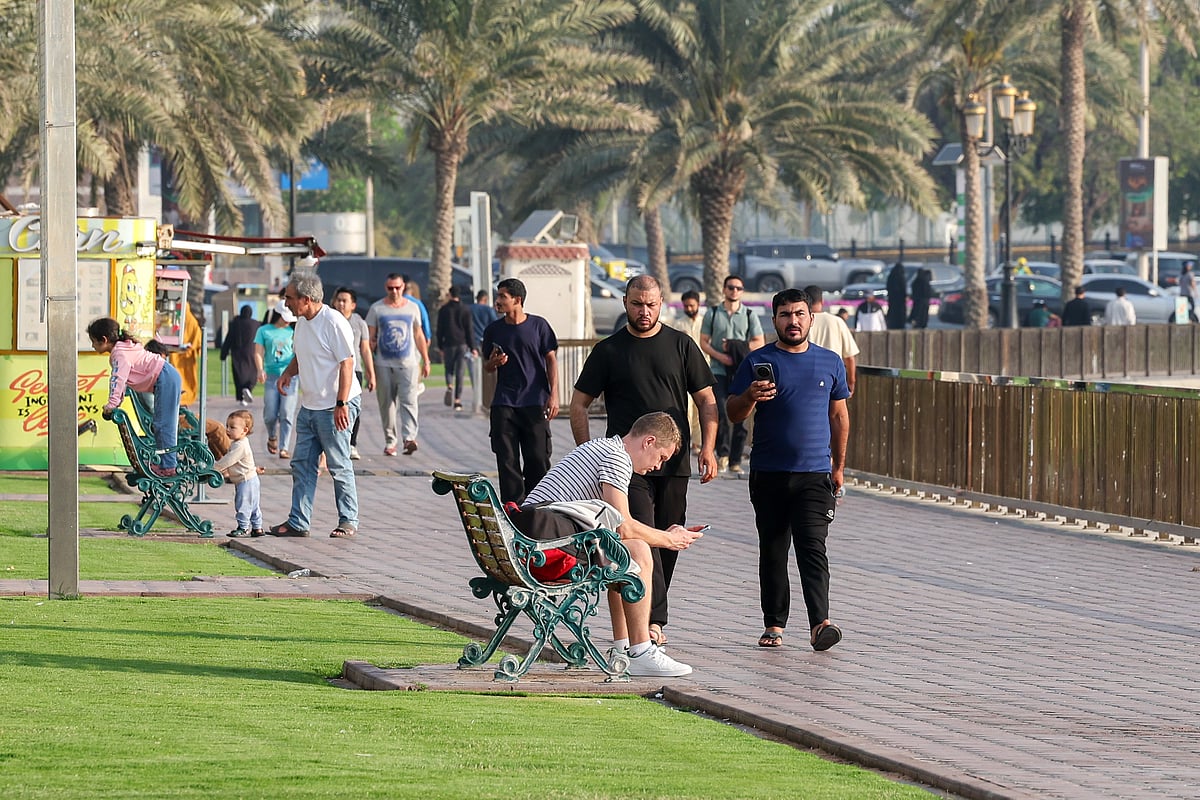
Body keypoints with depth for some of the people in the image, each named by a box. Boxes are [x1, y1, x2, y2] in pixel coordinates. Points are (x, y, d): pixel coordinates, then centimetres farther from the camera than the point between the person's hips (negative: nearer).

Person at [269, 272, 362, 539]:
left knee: (339, 465, -2)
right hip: (309, 406, 9)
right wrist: (288, 373, 6)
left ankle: (348, 521, 7)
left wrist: (341, 404, -23)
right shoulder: (302, 323, 11)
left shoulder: (334, 323, -17)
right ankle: (298, 522, 12)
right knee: (302, 465, 8)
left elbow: (346, 363, -19)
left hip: (334, 407, -9)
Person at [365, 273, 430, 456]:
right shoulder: (376, 308, 5)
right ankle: (389, 441, 10)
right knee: (387, 404, 2)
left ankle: (409, 438, -24)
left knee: (408, 401, -14)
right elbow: (370, 338, 5)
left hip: (408, 364, 0)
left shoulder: (412, 307, 10)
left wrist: (426, 361, 16)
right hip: (384, 364, 0)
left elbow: (419, 335, 18)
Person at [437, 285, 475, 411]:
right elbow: (470, 329, 0)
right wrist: (472, 347, 3)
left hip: (449, 344, 0)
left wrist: (440, 347, 10)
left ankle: (449, 387, -16)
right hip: (462, 344, 0)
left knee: (449, 369, 14)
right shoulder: (465, 310, 2)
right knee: (460, 372, 1)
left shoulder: (443, 310, 2)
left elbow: (440, 330, 3)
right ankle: (458, 400, -5)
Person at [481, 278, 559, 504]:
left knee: (538, 459, 0)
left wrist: (553, 395, -4)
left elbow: (551, 360, 4)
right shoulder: (494, 330, 8)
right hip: (504, 404, 2)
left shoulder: (538, 325, 1)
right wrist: (493, 362, -8)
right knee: (507, 460, -3)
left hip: (535, 403, -2)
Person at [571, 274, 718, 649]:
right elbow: (579, 404, 9)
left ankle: (647, 616, 16)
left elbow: (706, 400, 9)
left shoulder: (681, 346, 9)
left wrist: (708, 447, -3)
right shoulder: (608, 351, 5)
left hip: (674, 463, 3)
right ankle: (654, 619, -23)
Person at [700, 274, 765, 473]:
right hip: (718, 372, -1)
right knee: (721, 413, -14)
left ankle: (735, 460, 4)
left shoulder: (749, 315, 9)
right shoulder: (713, 314, 8)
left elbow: (760, 343, 7)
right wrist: (720, 356, -11)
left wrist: (738, 347, -8)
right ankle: (723, 453, -1)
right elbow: (704, 342, 6)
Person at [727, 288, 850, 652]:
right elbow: (733, 413, 3)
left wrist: (838, 466, 14)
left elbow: (839, 416, 17)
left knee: (812, 547, -12)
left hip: (815, 474, -1)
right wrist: (750, 397, -19)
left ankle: (819, 623, -23)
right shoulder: (758, 362, 4)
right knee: (772, 551, 6)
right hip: (768, 472, 1)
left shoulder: (830, 362, 10)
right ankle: (774, 624, 12)